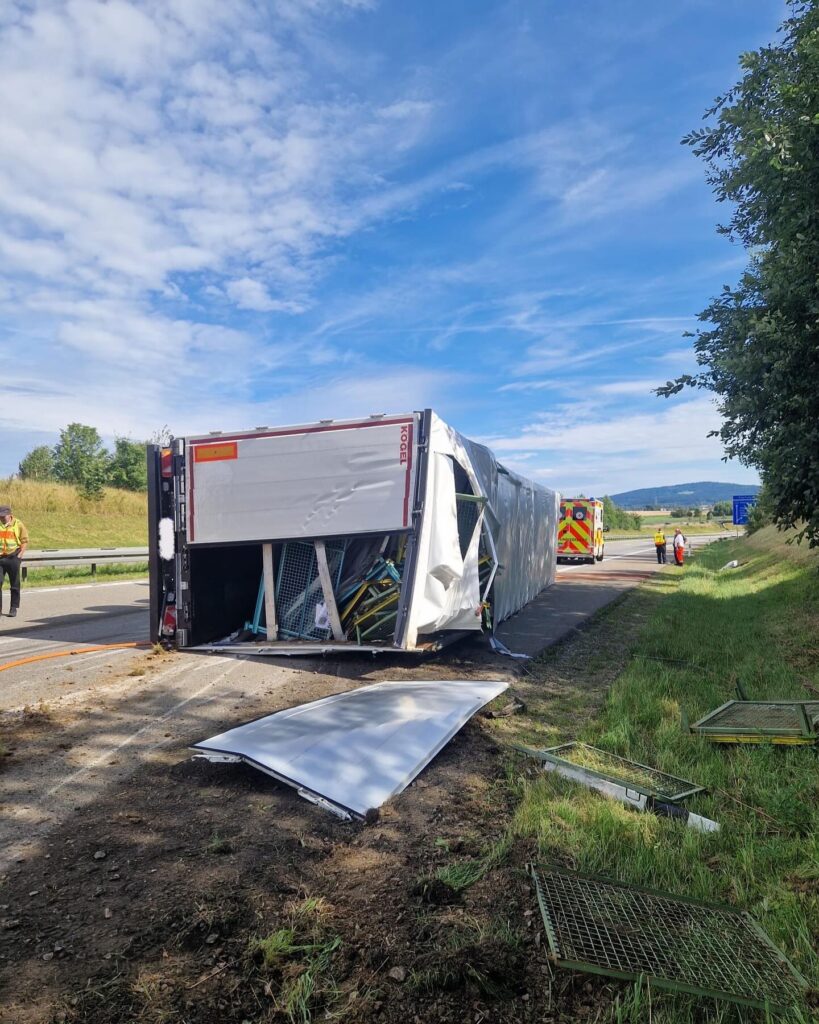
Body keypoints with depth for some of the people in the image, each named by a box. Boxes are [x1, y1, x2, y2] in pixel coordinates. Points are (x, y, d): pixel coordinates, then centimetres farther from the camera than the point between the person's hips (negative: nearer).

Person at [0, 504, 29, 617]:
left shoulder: (18, 524, -1)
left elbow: (25, 541, 0)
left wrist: (19, 555, -7)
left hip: (13, 558, -2)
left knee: (14, 585, 5)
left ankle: (14, 608, 14)